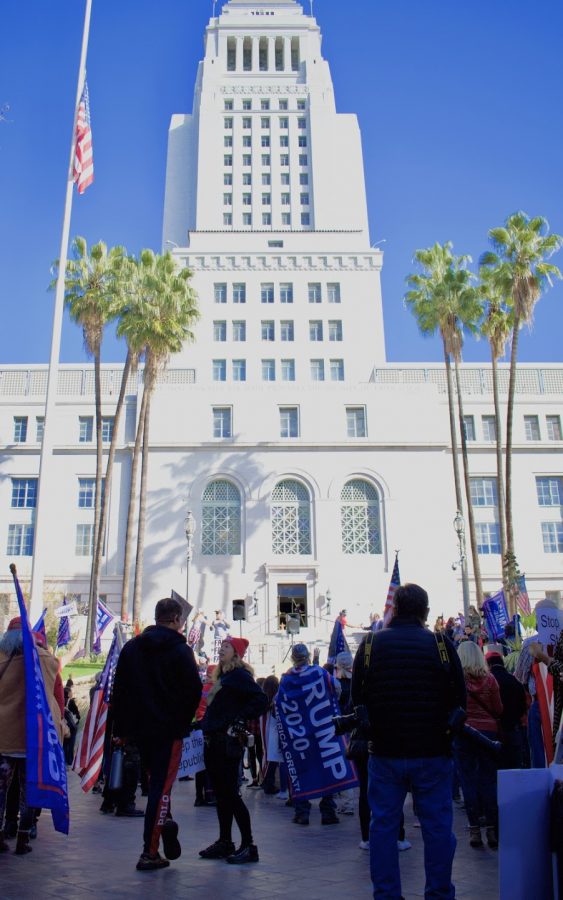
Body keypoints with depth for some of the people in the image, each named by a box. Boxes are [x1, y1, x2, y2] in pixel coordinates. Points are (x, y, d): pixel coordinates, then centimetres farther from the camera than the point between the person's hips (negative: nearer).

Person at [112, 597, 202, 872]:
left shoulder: (131, 647, 6)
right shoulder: (180, 650, -9)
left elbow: (119, 690, 8)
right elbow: (193, 691, -11)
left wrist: (121, 728, 12)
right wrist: (183, 723, 6)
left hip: (138, 728, 5)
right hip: (169, 730, -5)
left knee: (155, 780, 24)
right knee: (161, 788, 1)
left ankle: (164, 822, 10)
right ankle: (150, 853, 1)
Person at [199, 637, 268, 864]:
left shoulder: (239, 675, -10)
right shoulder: (221, 677, 17)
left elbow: (261, 700, -22)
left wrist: (239, 721, -18)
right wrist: (205, 725, 11)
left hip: (228, 743, -9)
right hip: (213, 742, 9)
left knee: (230, 794, -6)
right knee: (221, 794, 14)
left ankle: (249, 846, 1)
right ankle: (224, 842, 23)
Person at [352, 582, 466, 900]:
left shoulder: (371, 644, -4)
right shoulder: (442, 645, -8)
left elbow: (357, 699, 3)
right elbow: (460, 701, -1)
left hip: (384, 754, 1)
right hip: (433, 754, -1)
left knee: (384, 825, 11)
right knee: (437, 826, 11)